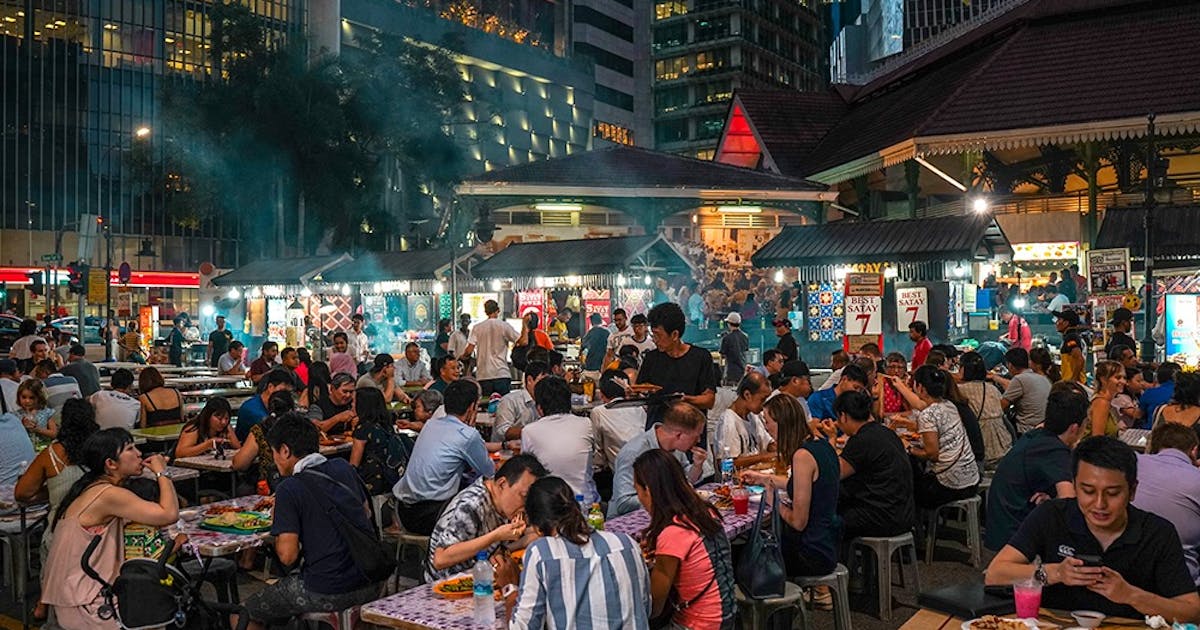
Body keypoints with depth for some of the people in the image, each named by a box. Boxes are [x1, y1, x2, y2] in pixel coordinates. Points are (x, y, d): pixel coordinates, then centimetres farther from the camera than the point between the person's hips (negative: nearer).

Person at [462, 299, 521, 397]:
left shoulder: (477, 327, 3)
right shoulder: (504, 326, -2)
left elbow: (469, 350, -2)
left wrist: (462, 355, 19)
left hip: (483, 375, 2)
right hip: (502, 374, -2)